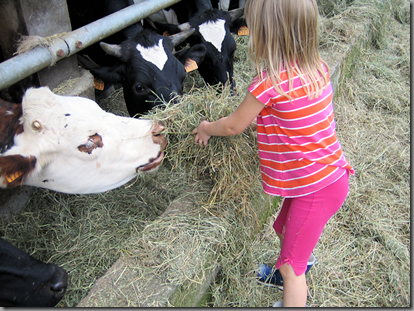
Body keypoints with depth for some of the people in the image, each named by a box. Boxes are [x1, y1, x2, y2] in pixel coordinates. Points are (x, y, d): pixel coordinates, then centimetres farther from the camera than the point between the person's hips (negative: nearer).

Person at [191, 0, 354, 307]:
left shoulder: (269, 84, -25)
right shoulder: (317, 67, -3)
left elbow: (233, 126, -9)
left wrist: (206, 128, 9)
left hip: (315, 188, -9)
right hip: (332, 174, 9)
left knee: (291, 265, 6)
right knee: (285, 229, 30)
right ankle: (301, 270, 57)